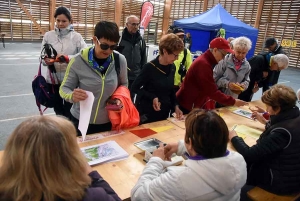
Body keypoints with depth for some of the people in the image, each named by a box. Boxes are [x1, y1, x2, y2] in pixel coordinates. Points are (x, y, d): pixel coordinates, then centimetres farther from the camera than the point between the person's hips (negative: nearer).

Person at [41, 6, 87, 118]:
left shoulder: (76, 36, -2)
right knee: (58, 110, 18)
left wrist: (66, 58, -26)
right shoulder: (48, 35, 4)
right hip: (53, 79, 3)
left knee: (69, 111, 6)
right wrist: (47, 61, -21)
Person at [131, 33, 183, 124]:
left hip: (164, 114, 6)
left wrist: (175, 106, 0)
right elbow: (134, 88, -11)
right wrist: (152, 97, -21)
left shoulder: (172, 67, 1)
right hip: (147, 114, -6)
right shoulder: (150, 67, -17)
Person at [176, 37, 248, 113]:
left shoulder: (206, 61, 8)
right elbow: (212, 92, -24)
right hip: (187, 106, -9)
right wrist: (233, 102, -17)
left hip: (195, 105, 10)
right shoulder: (203, 64, -24)